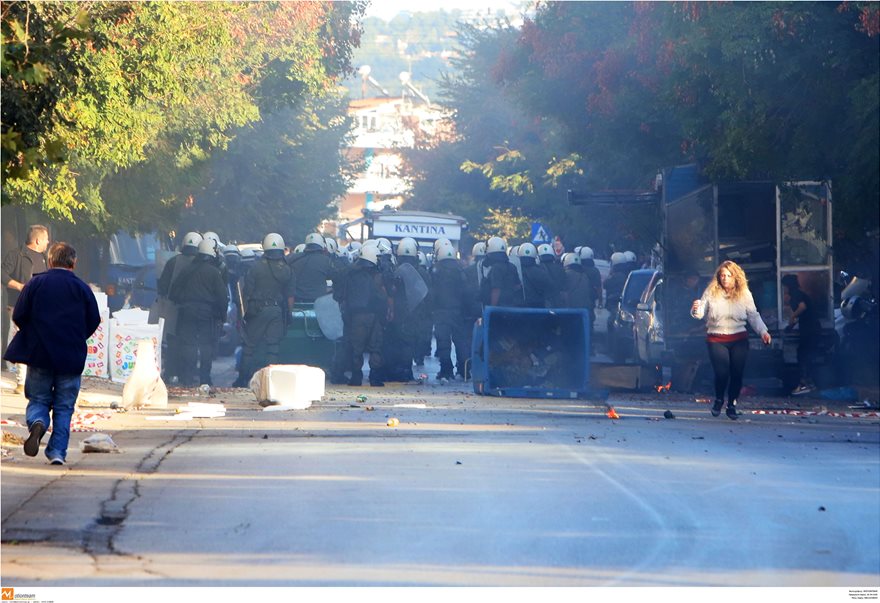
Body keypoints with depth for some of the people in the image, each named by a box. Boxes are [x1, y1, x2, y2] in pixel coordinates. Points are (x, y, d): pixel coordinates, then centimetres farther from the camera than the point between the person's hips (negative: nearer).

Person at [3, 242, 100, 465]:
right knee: (64, 407, 9)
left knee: (38, 400, 11)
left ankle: (37, 423, -21)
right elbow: (94, 321, 1)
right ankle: (57, 452, 2)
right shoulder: (82, 288, 0)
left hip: (39, 354, 0)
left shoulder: (35, 284, -2)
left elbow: (18, 316, -4)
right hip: (71, 358, 0)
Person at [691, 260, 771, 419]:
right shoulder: (711, 293, -1)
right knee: (722, 373, -14)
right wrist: (695, 310, -24)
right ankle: (719, 399, 17)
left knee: (737, 373, -2)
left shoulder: (744, 294, 2)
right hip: (716, 340, -1)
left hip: (739, 339, 2)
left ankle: (732, 404, 21)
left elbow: (753, 316, 3)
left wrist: (763, 331, -10)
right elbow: (700, 313, 0)